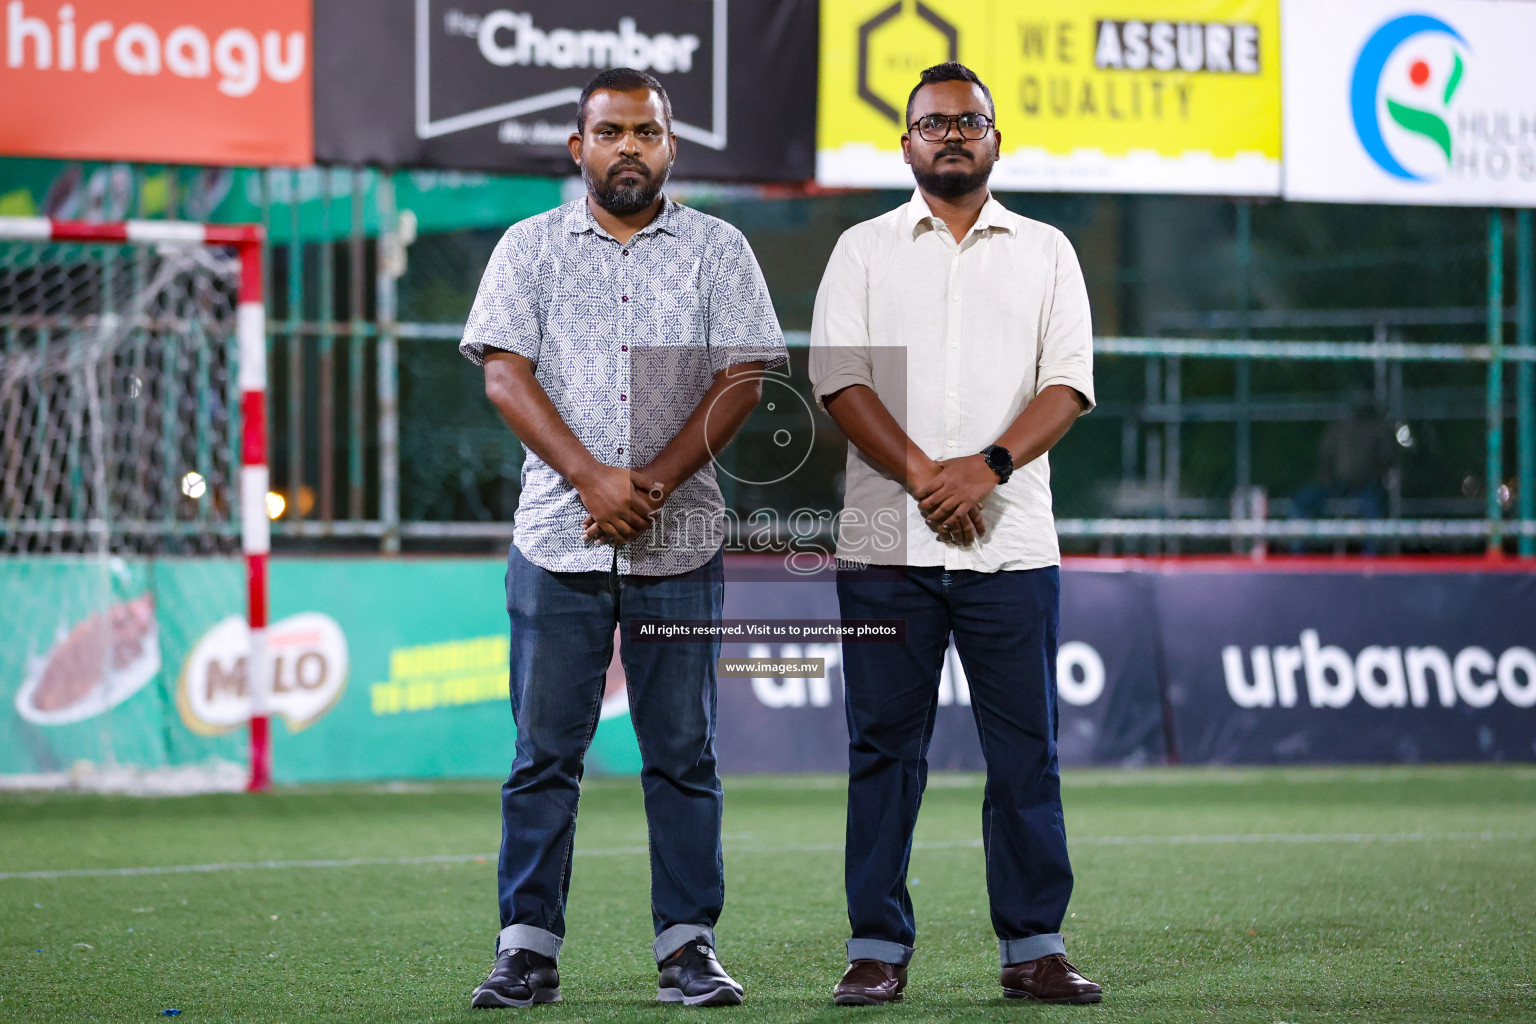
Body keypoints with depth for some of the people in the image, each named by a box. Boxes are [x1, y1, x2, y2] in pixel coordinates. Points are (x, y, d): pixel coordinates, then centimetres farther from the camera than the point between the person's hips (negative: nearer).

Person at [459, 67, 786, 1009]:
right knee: (545, 751, 0)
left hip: (681, 542, 0)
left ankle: (690, 947, 6)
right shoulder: (531, 248, 9)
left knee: (684, 753, 2)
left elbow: (742, 377, 0)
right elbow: (506, 373, -1)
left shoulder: (717, 250, 8)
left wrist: (652, 484, -11)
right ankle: (529, 950, 3)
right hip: (556, 536, 0)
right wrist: (593, 478, -13)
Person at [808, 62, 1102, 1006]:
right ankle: (878, 948, 5)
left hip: (1011, 540, 1)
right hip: (886, 539, 0)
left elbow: (1068, 382, 2)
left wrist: (990, 465, -13)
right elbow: (840, 378, 0)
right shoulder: (865, 250, 10)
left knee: (1025, 749, 1)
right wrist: (921, 473, -13)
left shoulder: (1045, 252, 12)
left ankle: (1034, 946, 6)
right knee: (885, 745, 1)